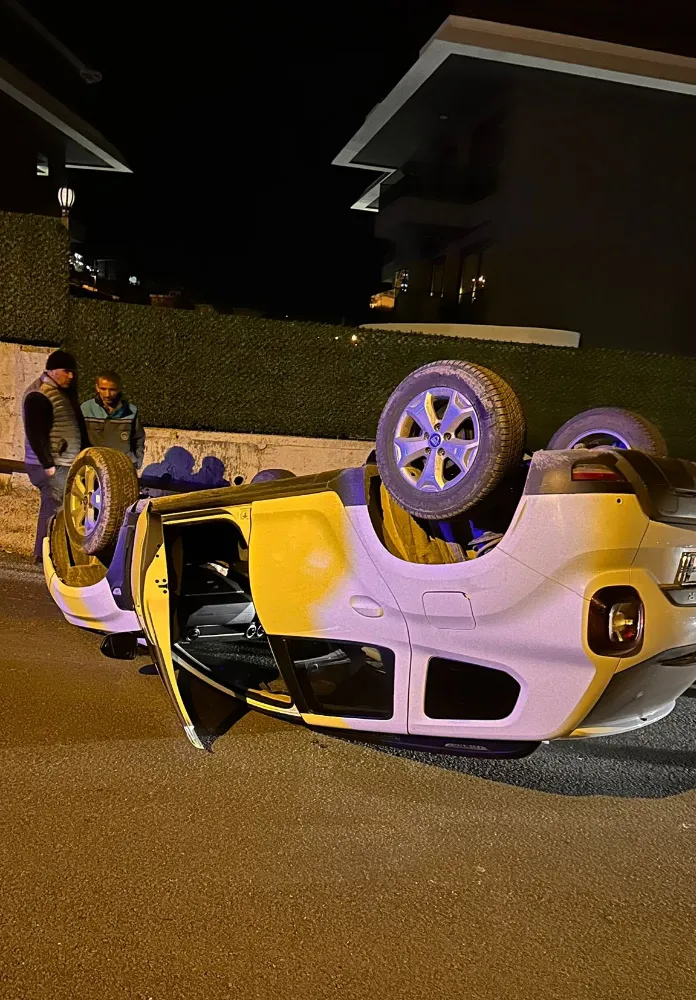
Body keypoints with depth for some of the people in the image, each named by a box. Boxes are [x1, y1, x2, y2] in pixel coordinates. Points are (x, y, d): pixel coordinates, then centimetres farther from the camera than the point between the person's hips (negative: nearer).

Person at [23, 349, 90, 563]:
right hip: (52, 466, -9)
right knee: (58, 510, -11)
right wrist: (48, 465, -21)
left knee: (52, 509, 12)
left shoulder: (63, 392, 17)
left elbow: (78, 429, 22)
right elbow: (35, 434, -19)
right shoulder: (38, 396, -13)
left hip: (65, 464, 9)